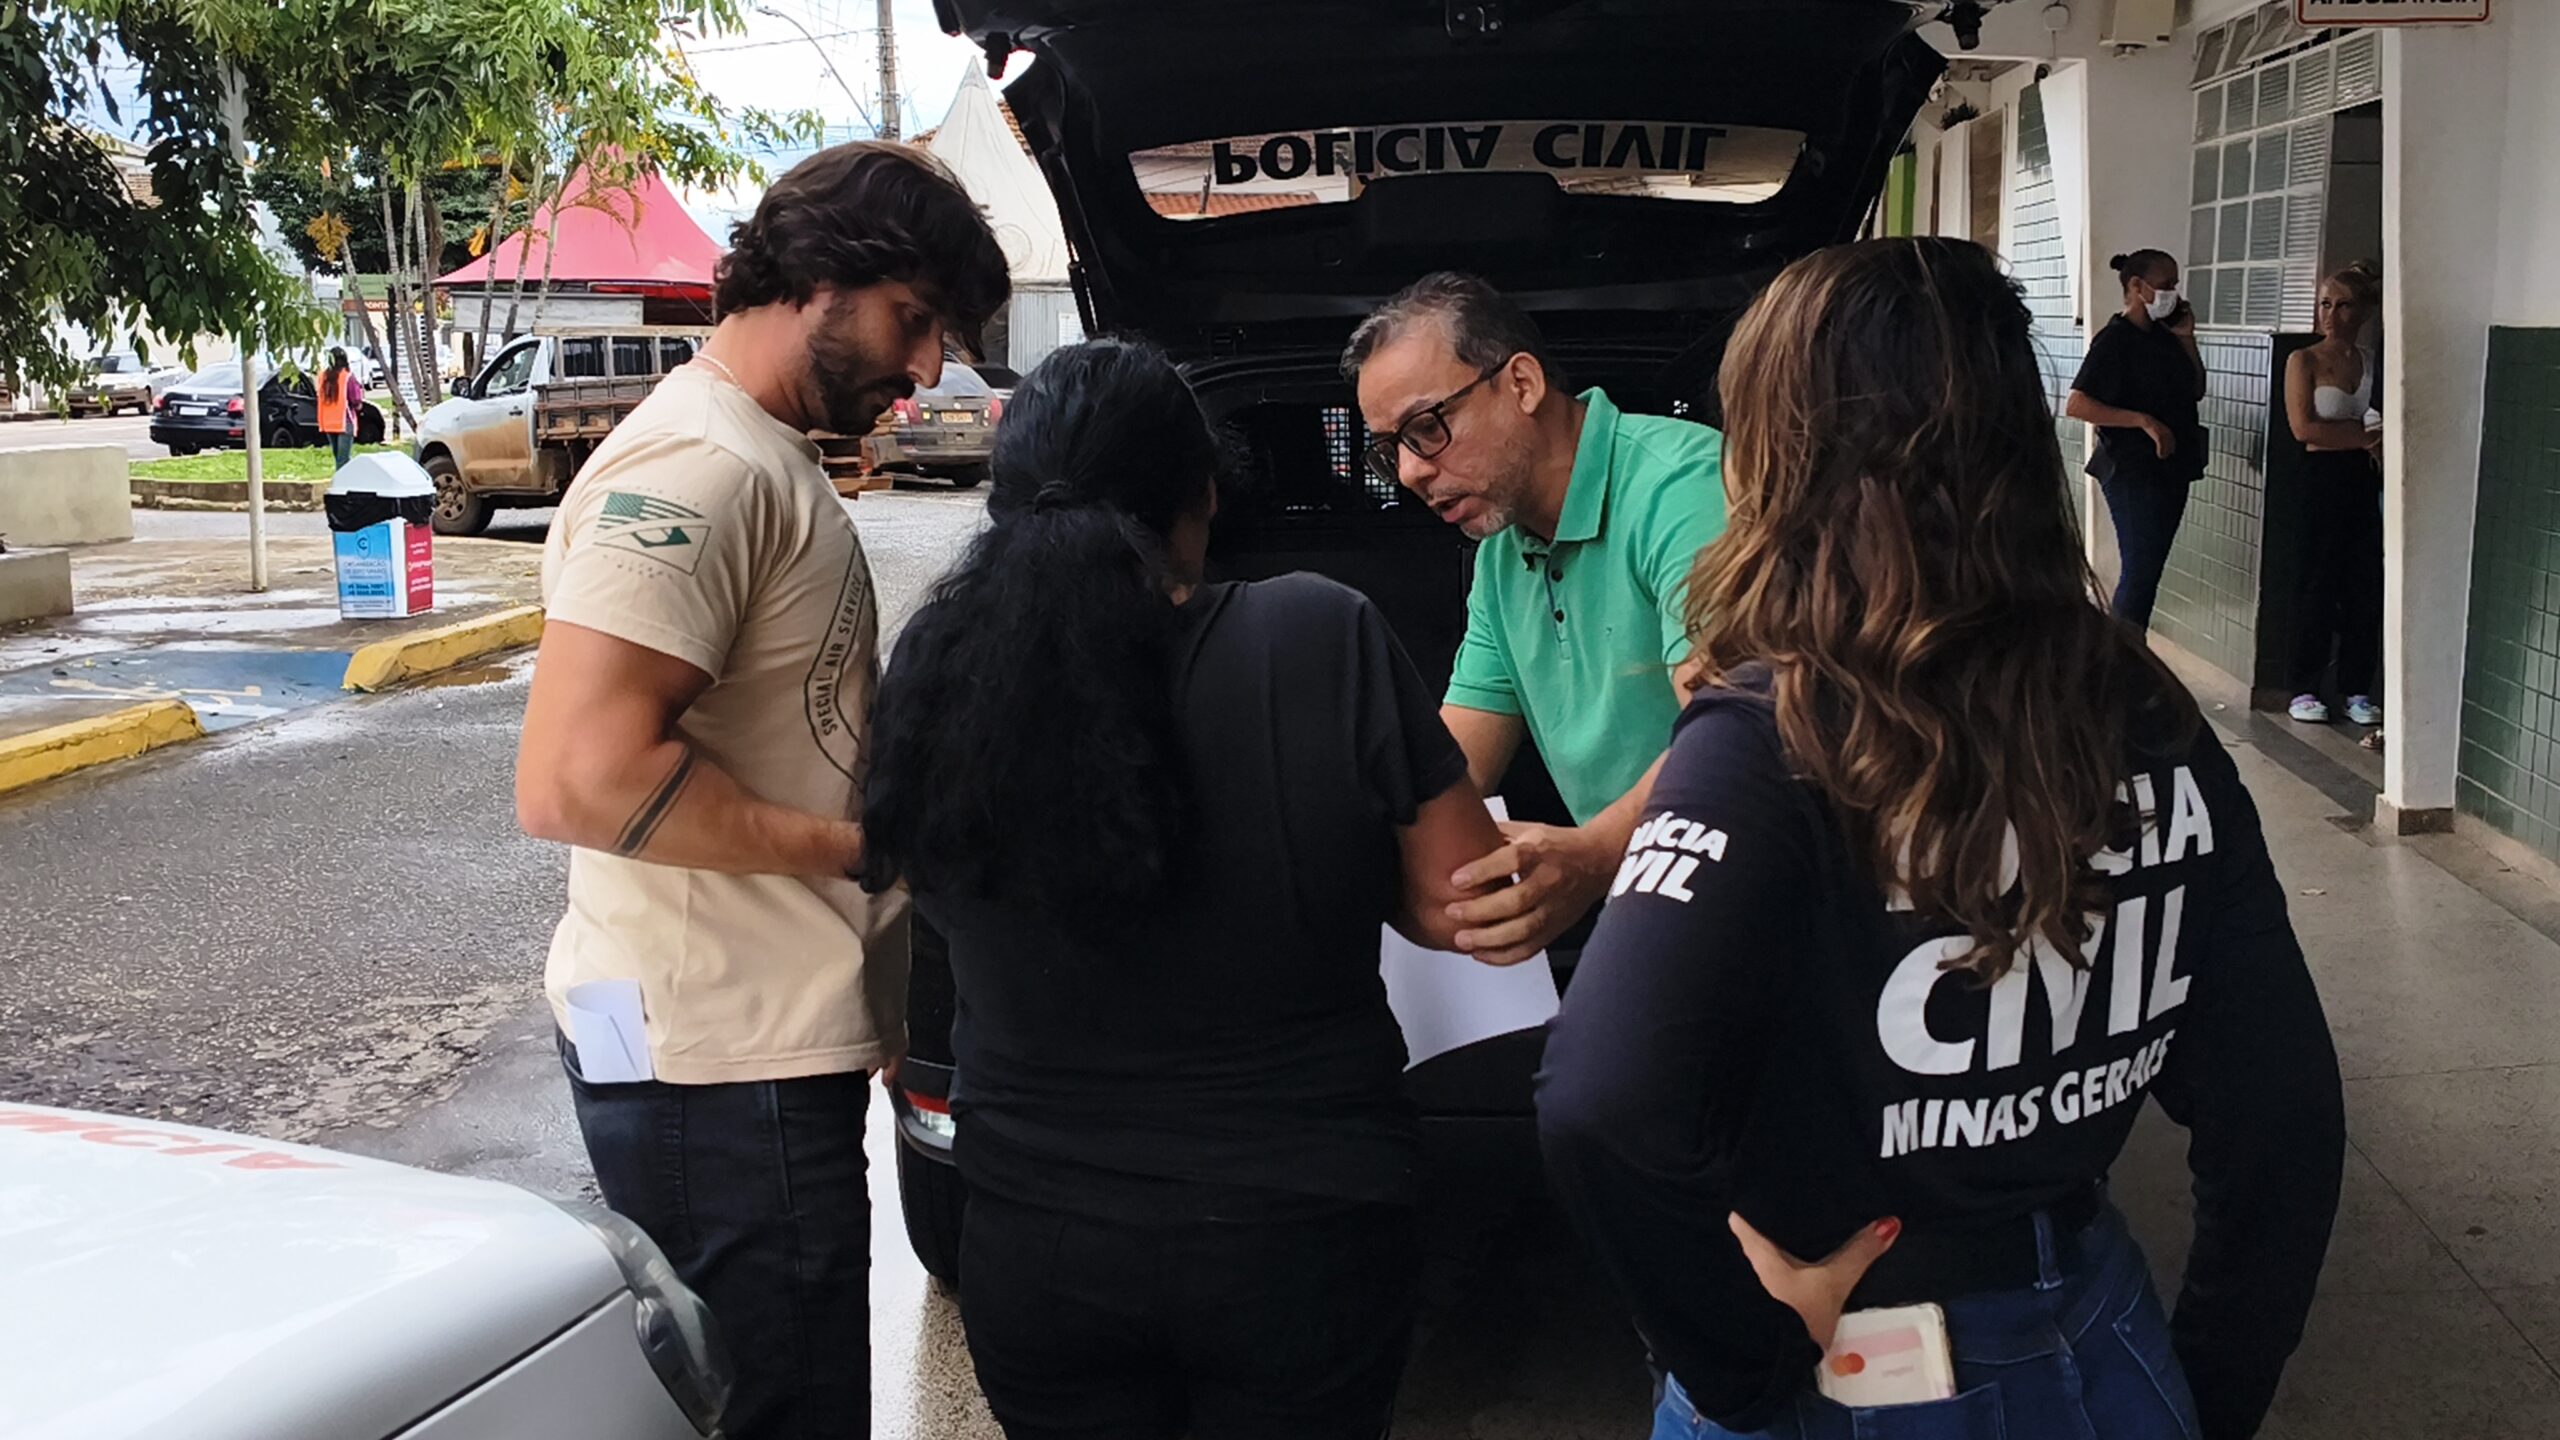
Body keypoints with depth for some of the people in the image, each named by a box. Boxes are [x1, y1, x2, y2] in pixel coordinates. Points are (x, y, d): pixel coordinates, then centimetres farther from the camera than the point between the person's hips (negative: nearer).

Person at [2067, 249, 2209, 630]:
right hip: (2133, 472, -8)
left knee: (2149, 570, 11)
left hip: (2170, 469, 8)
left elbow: (2196, 391, 18)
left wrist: (2186, 338, 6)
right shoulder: (2115, 339, -12)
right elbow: (2076, 405, -20)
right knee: (2140, 571, -9)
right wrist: (2143, 421, -24)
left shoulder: (2164, 335, 11)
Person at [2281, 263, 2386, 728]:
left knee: (2365, 585, 3)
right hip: (2322, 479, -4)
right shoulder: (2304, 361, -2)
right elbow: (2304, 428, -12)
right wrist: (2363, 434, -9)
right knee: (2319, 585, -2)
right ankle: (2305, 691, 6)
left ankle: (2357, 690, 11)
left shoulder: (2373, 362, 9)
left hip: (2364, 481, 4)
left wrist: (2379, 437, -9)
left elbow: (2385, 424, 13)